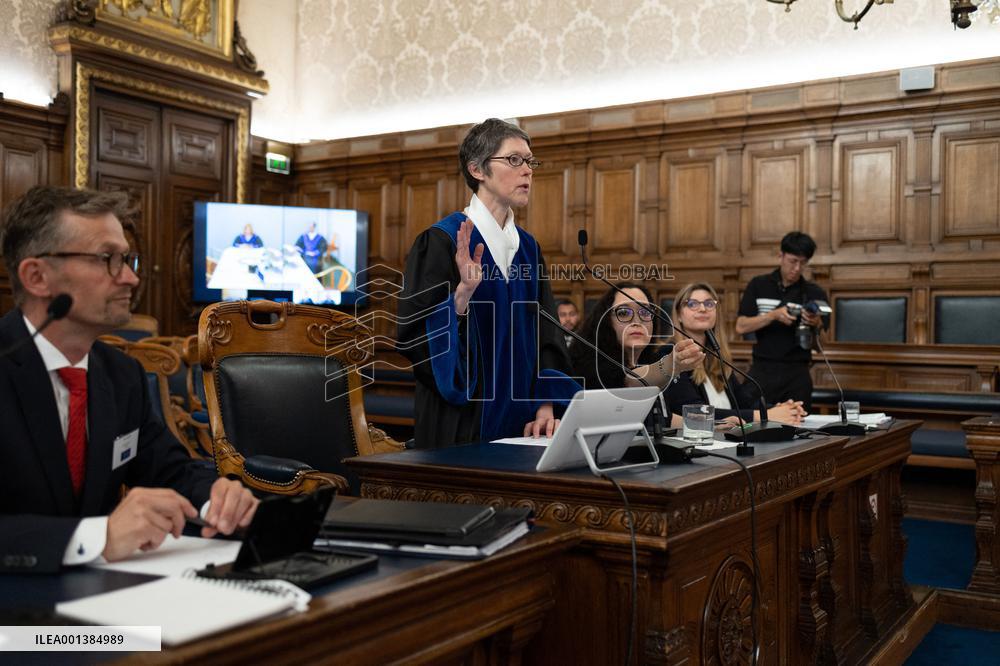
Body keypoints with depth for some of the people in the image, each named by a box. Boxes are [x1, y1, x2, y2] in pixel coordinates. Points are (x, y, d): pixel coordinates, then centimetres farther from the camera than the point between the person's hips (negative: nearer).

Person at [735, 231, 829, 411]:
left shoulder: (815, 293, 4)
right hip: (762, 371, 0)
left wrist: (816, 325, -21)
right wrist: (774, 315, -17)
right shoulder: (758, 286, 4)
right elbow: (740, 327, -4)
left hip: (797, 374, 0)